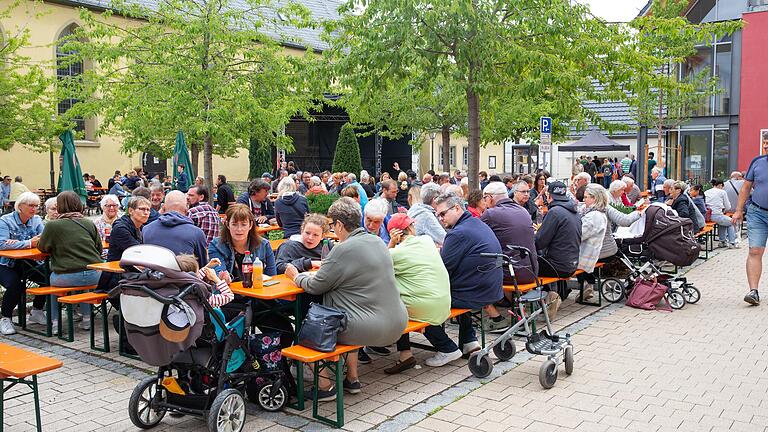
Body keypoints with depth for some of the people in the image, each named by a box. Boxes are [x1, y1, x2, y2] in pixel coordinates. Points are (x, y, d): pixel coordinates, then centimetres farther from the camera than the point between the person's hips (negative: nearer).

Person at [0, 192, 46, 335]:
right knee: (15, 285, -30)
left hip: (29, 263, 4)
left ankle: (36, 312, 4)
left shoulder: (37, 220, 3)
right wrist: (28, 243, -31)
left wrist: (17, 242, -25)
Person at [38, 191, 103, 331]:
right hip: (94, 276, 3)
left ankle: (55, 322, 25)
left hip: (68, 277, -3)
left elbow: (42, 247, 13)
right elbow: (99, 248, 13)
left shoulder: (52, 225, -1)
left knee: (51, 279, 29)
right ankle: (86, 319, 32)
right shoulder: (89, 223, 7)